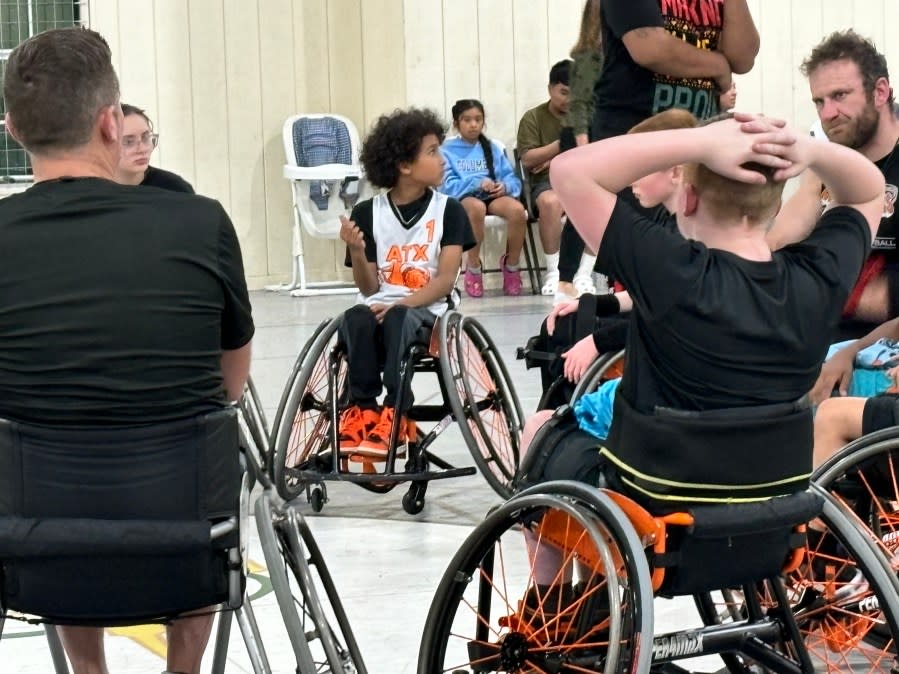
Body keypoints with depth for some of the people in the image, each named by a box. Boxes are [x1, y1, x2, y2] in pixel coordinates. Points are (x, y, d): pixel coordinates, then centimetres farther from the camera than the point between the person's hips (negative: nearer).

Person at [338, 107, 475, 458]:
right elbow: (369, 287, 6)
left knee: (397, 319, -36)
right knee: (357, 319, -34)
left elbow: (445, 280, -4)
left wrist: (401, 304, -19)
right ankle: (362, 409, -31)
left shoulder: (448, 210, 3)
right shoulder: (367, 213, 6)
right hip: (378, 307, 2)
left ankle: (393, 415, -39)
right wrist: (357, 251, -14)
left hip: (424, 311, -2)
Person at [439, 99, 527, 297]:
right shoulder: (447, 150, 8)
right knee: (477, 207, -41)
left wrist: (505, 187, -13)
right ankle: (473, 267, -21)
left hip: (493, 196, 3)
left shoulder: (492, 148, 19)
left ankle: (511, 265, -9)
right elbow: (447, 185, -6)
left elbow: (513, 180, 11)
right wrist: (477, 183, -18)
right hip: (462, 197, -3)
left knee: (518, 210, -31)